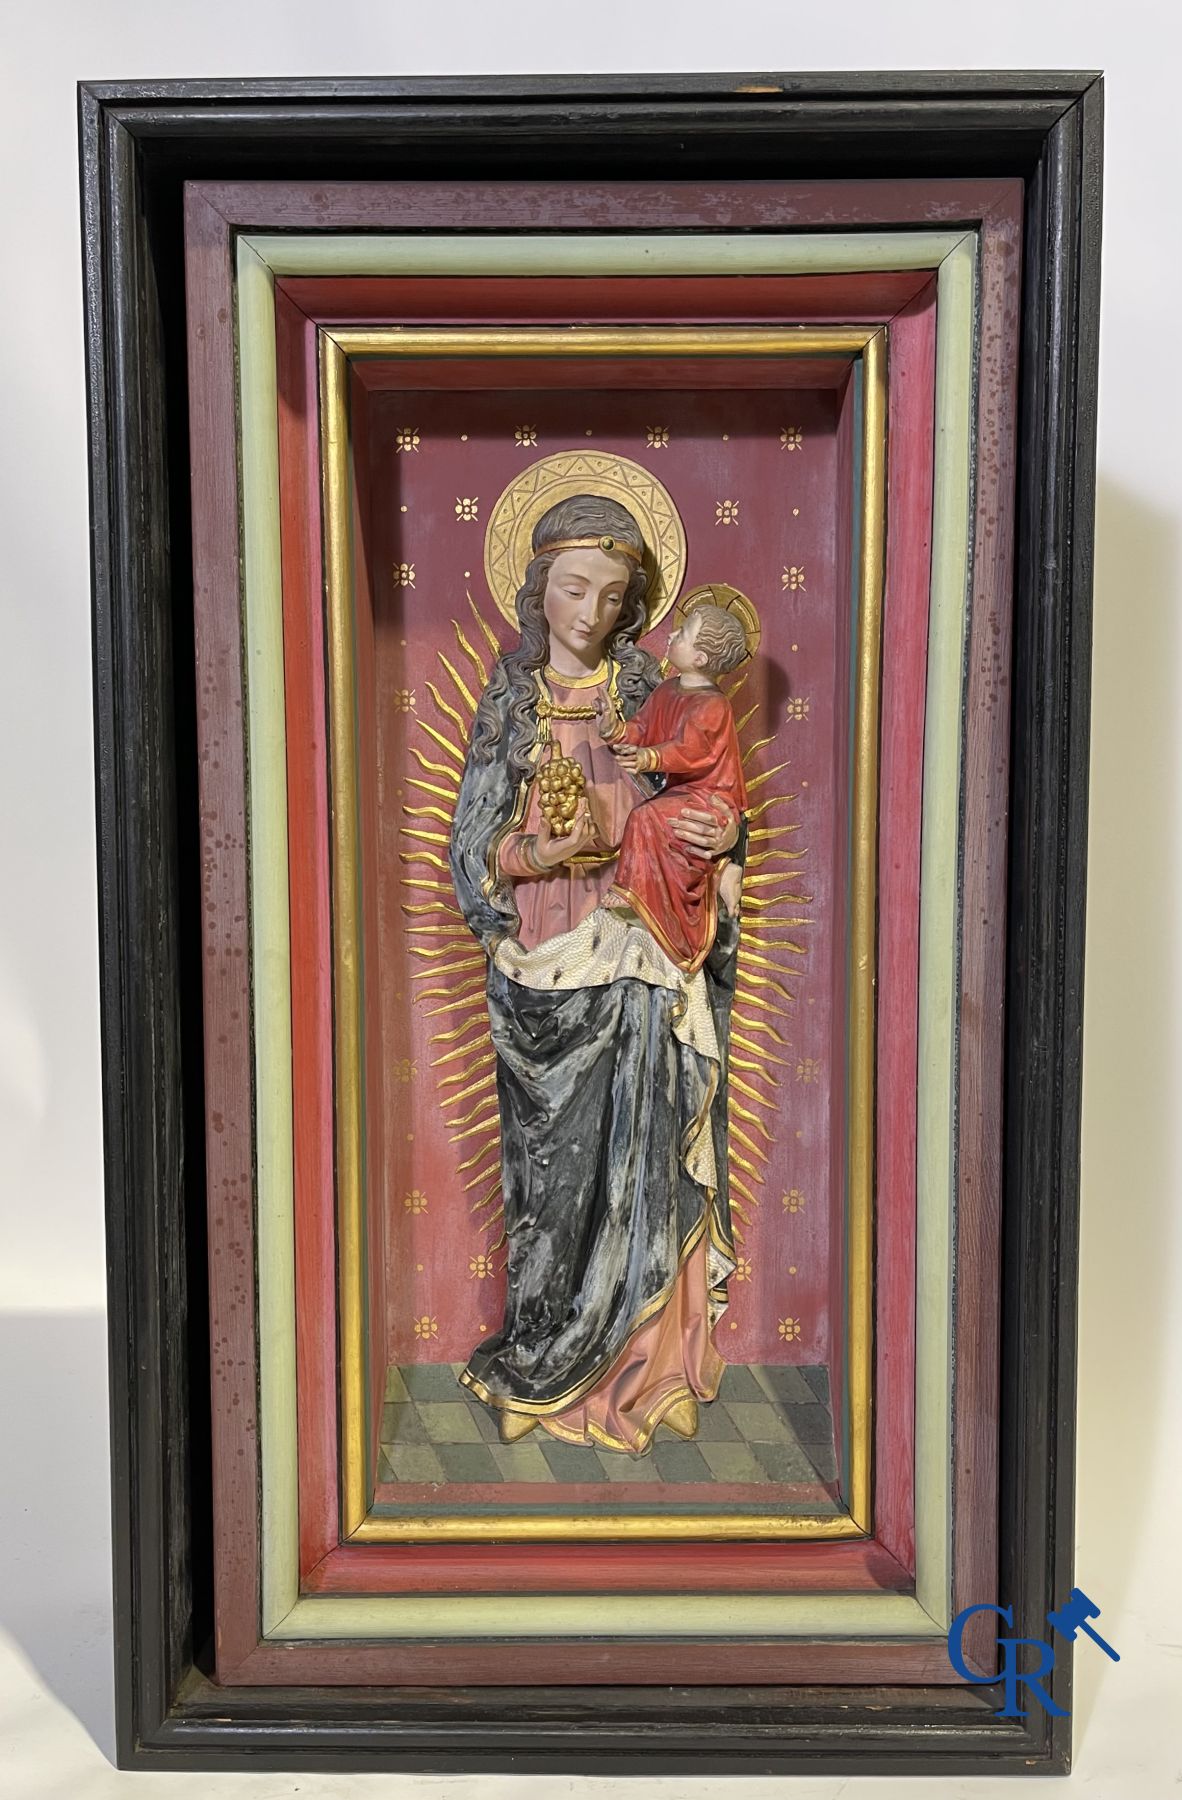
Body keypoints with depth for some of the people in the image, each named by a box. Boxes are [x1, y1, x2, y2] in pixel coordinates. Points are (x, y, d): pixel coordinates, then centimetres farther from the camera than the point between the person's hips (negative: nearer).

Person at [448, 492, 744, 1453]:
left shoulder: (651, 694, 6)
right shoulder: (511, 704, 7)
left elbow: (694, 814, 11)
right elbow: (473, 848, 3)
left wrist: (723, 834, -12)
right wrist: (540, 852, -16)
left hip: (633, 962, 0)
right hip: (540, 961, 0)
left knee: (633, 1157, 0)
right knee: (552, 1164, 3)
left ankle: (632, 1371, 18)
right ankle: (545, 1367, 21)